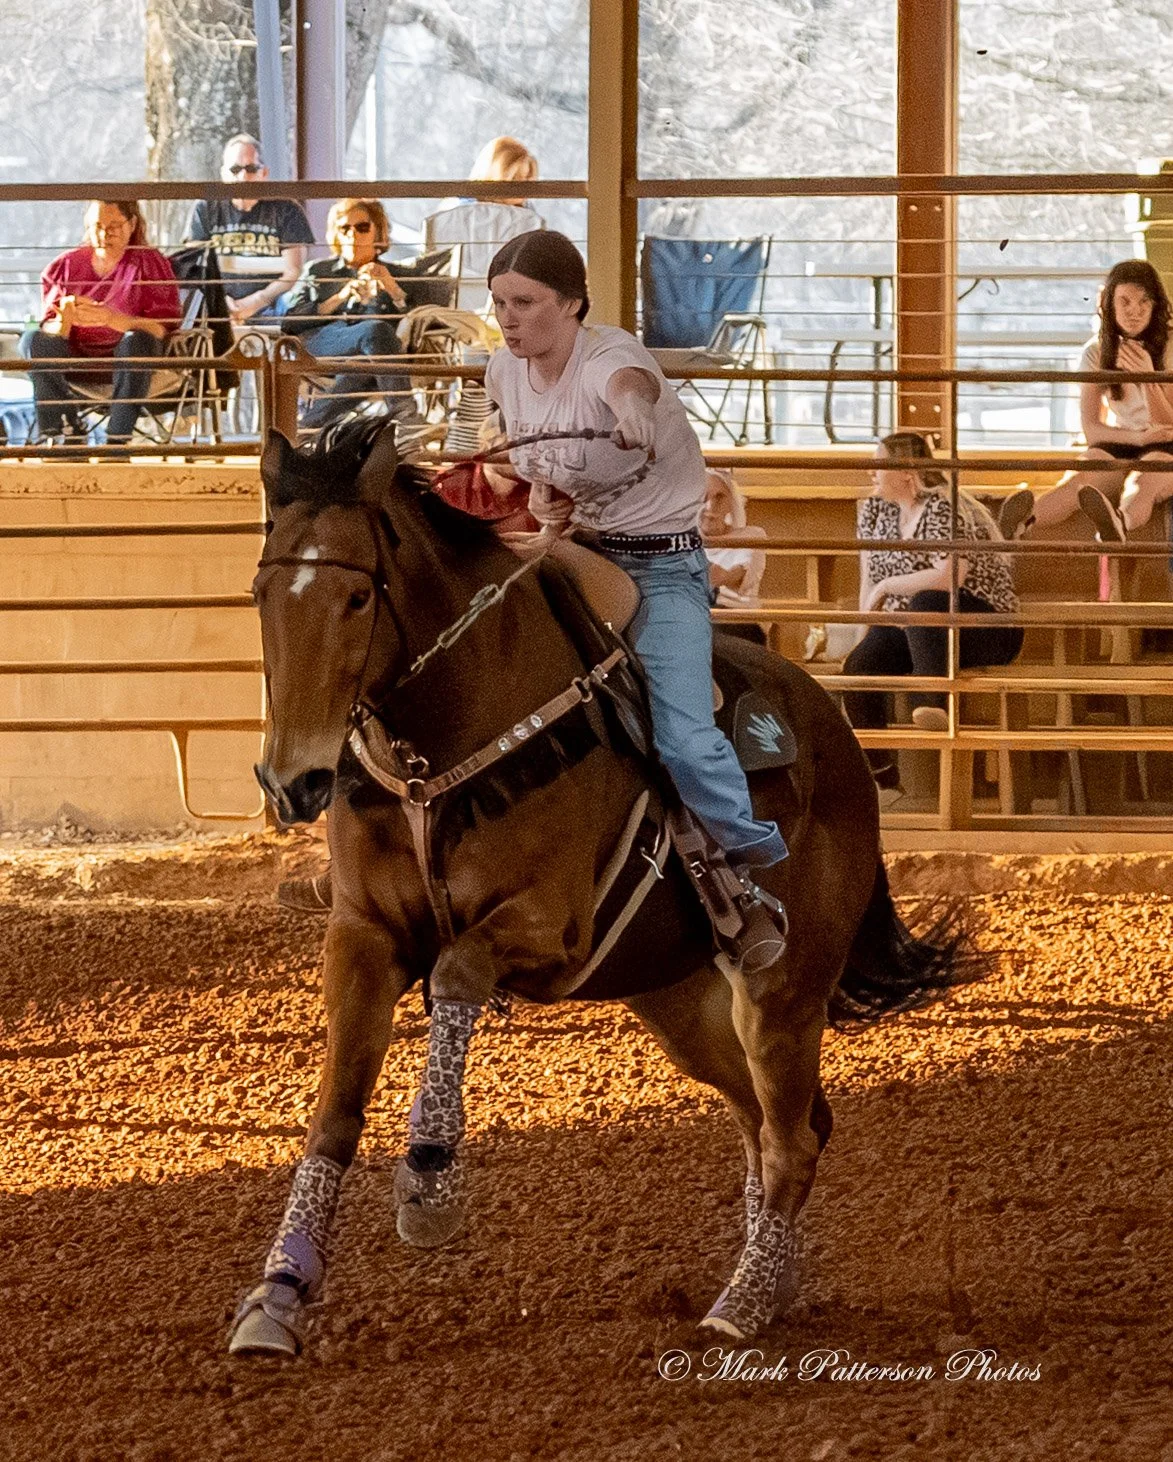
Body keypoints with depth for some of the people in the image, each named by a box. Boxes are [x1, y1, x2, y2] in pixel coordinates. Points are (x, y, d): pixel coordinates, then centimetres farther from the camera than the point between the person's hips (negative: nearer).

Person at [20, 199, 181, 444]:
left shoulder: (149, 263, -4)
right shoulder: (66, 266, 4)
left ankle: (117, 439, -33)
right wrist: (64, 321, -27)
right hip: (76, 358, 3)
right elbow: (50, 332, -1)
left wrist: (108, 318, -31)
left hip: (126, 360, -3)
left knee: (137, 341, -35)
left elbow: (160, 329, -16)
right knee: (34, 340, -24)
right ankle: (69, 433, -25)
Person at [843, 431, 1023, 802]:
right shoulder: (873, 510, 7)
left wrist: (887, 586, -22)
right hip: (913, 628, 7)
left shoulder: (943, 510, -18)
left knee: (924, 603, -38)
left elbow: (947, 577, -33)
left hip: (987, 630, -7)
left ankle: (932, 702, -51)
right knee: (858, 667, -19)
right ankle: (881, 778, -12)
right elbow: (869, 577, 13)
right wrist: (868, 632, 1)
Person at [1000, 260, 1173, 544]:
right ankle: (1021, 522, -65)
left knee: (1145, 483, -40)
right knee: (1079, 478, -33)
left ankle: (1120, 525, -77)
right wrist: (1138, 437, -19)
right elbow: (1091, 429, 0)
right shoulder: (1097, 351, 3)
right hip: (1119, 444, 3)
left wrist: (1148, 377, -23)